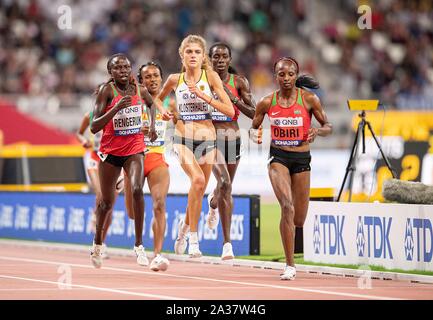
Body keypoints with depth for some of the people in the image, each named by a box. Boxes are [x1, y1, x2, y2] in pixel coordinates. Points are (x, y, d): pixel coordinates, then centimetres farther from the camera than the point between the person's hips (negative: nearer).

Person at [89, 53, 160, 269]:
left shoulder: (140, 90, -1)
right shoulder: (107, 91, -13)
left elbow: (152, 104, 25)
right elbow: (94, 127, -20)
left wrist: (152, 124, 9)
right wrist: (116, 108, -30)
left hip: (134, 149, 2)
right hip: (110, 151, -2)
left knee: (137, 190, -24)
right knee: (107, 202, 10)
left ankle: (139, 245, -17)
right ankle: (97, 244, 36)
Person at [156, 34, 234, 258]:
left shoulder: (211, 76, -3)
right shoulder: (175, 80, 3)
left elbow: (230, 111, -10)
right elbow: (158, 99, 24)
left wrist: (203, 95, -17)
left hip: (207, 141, 1)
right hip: (183, 140, -1)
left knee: (199, 192, 11)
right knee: (198, 179, -27)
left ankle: (184, 227, 42)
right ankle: (193, 240, -22)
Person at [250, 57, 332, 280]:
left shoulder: (309, 99, -4)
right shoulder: (267, 102, -2)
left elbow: (328, 126, 2)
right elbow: (254, 127, 11)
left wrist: (317, 131, -20)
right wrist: (255, 135, -13)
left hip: (301, 160, 1)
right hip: (278, 157, -1)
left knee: (299, 220, 7)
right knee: (287, 207, -22)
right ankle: (290, 265, -18)